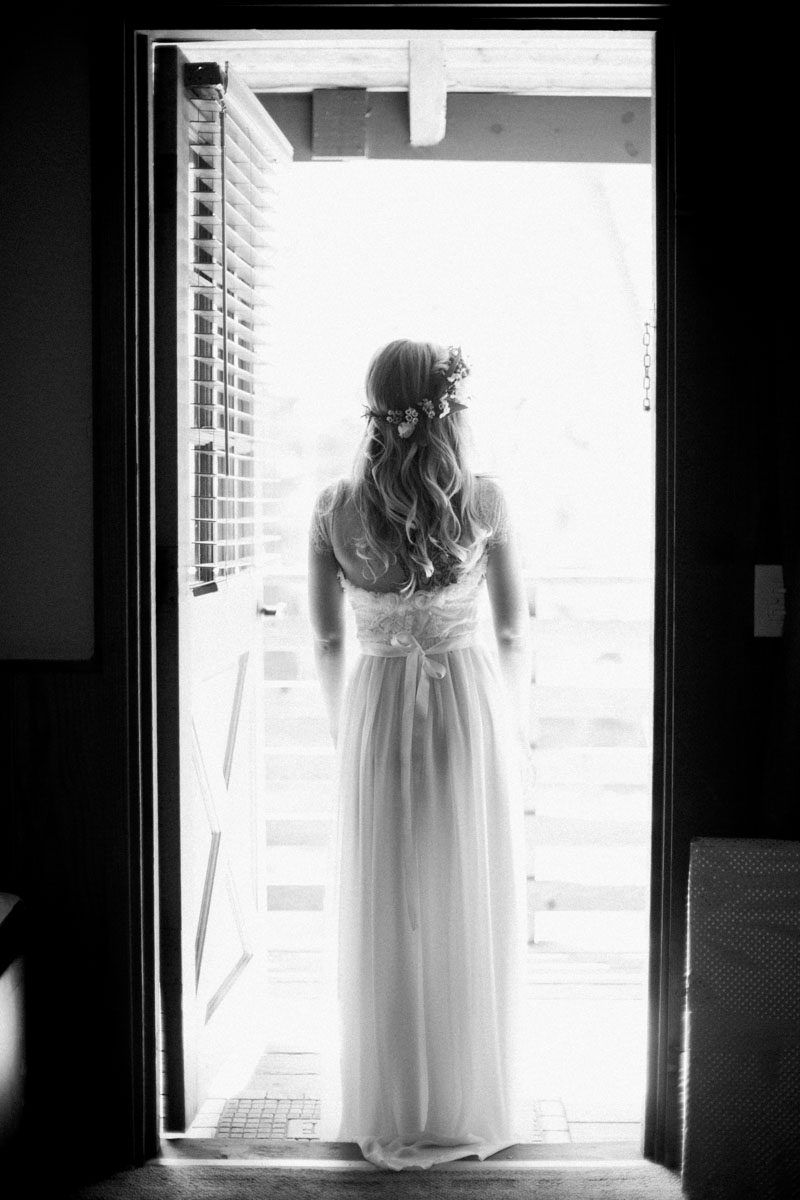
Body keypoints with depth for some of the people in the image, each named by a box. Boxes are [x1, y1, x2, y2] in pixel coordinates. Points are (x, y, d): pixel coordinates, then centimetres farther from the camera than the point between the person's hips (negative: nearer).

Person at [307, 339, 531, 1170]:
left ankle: (391, 1116, 22)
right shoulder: (484, 501, -8)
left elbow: (325, 640, 2)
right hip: (471, 708, 0)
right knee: (475, 918, 11)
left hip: (377, 716, 1)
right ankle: (473, 1109, 22)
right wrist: (513, 735, 13)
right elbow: (514, 633, -1)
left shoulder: (334, 507, -6)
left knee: (385, 921, 11)